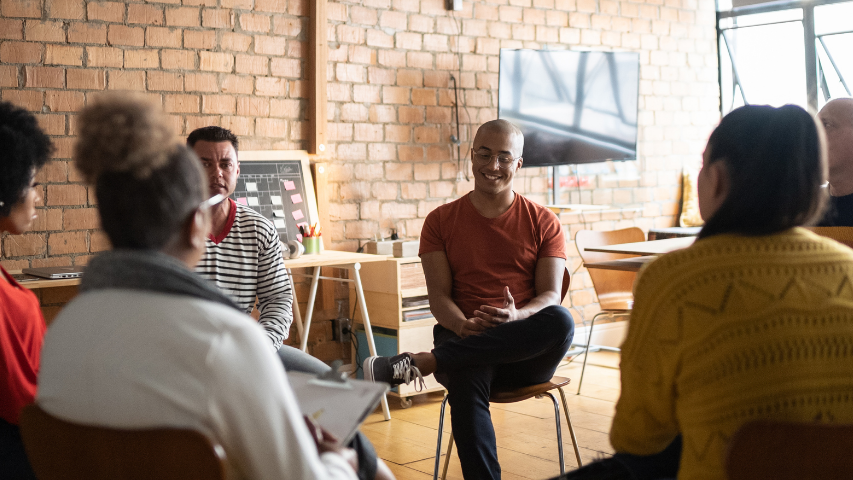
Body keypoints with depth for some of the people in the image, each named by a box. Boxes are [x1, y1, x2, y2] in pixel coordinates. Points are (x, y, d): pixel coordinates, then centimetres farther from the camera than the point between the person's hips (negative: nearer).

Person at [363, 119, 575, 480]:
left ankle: (423, 362, -32)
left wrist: (517, 317, -23)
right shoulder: (441, 221, 11)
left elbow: (551, 295, 1)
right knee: (466, 381, -38)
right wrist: (464, 326, -21)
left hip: (527, 355, 1)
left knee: (561, 321, -35)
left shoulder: (543, 222, 10)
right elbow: (439, 295, 3)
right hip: (465, 343, -1)